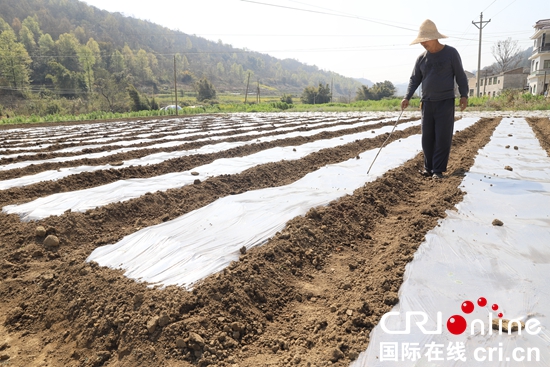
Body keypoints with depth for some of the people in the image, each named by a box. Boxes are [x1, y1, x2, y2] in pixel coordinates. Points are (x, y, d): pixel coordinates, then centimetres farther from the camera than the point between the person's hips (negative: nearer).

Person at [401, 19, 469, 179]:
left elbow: (460, 75, 1)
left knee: (443, 137, -5)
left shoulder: (450, 53, -2)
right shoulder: (421, 58, 7)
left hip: (445, 102, -4)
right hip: (427, 103, 4)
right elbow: (414, 79, 10)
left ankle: (438, 169, -1)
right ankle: (428, 167, 14)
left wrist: (464, 95, -8)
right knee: (427, 137, 5)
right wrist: (407, 97, -4)